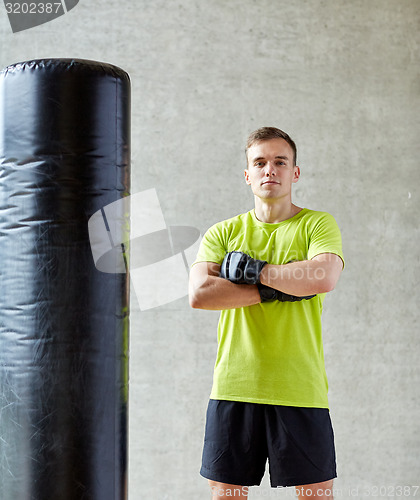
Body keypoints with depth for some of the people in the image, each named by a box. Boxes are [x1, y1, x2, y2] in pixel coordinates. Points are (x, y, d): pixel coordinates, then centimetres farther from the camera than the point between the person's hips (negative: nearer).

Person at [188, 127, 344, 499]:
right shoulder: (223, 232, 11)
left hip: (300, 389, -2)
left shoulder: (317, 224, 5)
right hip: (233, 388, 2)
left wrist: (253, 270, -10)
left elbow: (324, 277, -16)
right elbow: (199, 293, -6)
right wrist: (274, 290, -11)